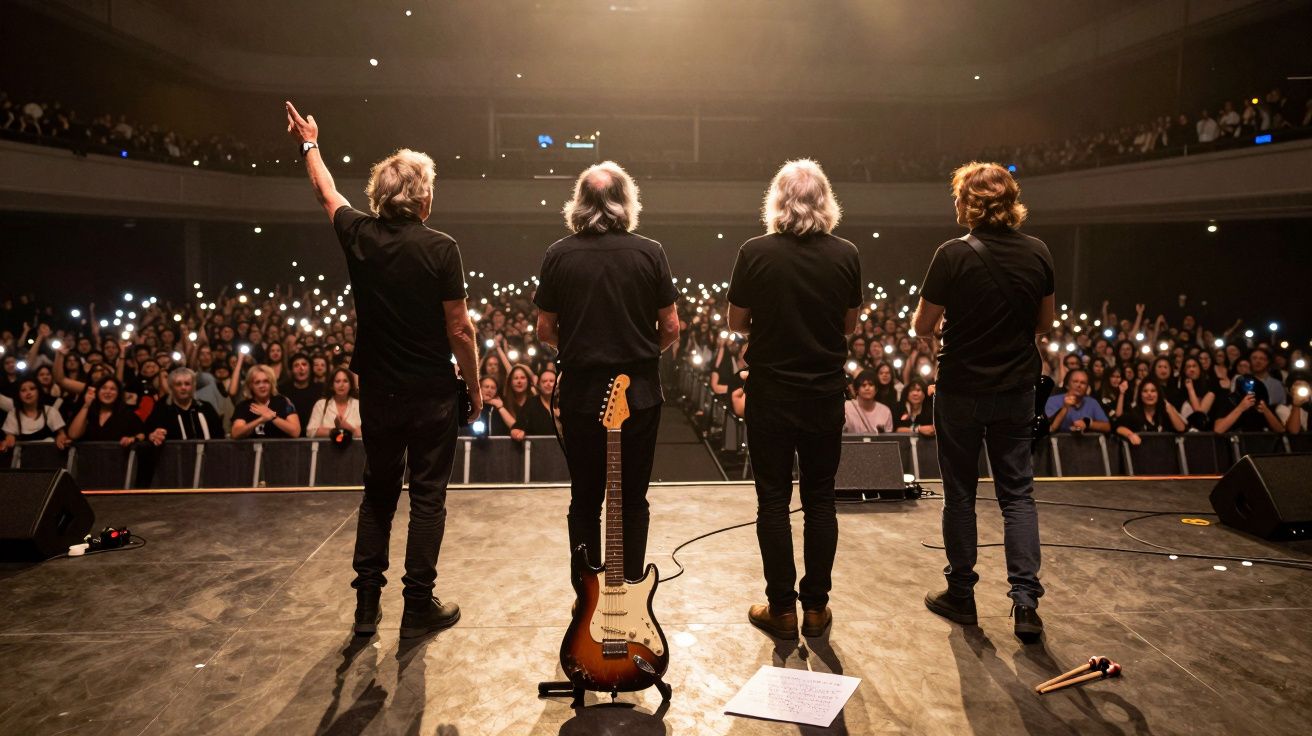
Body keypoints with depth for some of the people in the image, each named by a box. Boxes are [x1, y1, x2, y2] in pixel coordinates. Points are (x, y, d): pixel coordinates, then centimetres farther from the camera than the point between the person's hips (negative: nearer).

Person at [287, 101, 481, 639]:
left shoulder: (359, 236, -2)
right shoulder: (440, 249, -14)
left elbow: (328, 194, 20)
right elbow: (460, 330, -13)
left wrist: (309, 145, 37)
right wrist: (474, 387, 0)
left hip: (378, 392, 4)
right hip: (432, 394, -4)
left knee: (377, 494, 16)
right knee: (427, 498, 5)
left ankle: (366, 604, 20)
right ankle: (418, 607, 11)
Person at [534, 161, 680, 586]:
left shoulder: (559, 255, -4)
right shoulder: (650, 253, -6)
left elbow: (545, 331, 0)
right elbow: (670, 329, -3)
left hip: (580, 393, 1)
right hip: (640, 392, 0)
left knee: (585, 499, 12)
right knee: (633, 499, 11)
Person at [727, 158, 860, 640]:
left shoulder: (755, 253, -11)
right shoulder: (845, 255, -5)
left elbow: (737, 323, -3)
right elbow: (850, 324, 5)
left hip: (770, 393, -2)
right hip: (826, 393, 2)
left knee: (773, 500, 8)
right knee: (819, 500, 12)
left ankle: (782, 608, 15)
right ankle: (816, 607, 19)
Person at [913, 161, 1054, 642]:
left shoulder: (953, 255, -16)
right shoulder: (1038, 254, -3)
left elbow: (923, 326, -10)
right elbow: (1045, 323, 8)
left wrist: (932, 331, 12)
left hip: (960, 390, -3)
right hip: (1016, 390, 3)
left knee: (959, 493, 10)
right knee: (1017, 493, 10)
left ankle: (961, 594, 20)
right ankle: (1025, 600, 3)